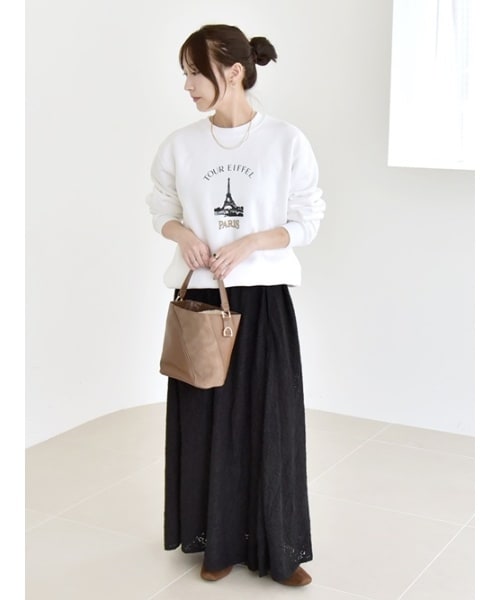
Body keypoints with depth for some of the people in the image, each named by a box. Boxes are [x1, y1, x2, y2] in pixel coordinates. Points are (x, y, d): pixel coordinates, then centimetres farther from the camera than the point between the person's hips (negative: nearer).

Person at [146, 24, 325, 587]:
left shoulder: (286, 140, -6)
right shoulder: (180, 144, 1)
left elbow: (308, 221, -1)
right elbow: (161, 209, 14)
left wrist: (250, 244, -16)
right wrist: (182, 232, -8)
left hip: (264, 300, -2)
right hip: (200, 299, 2)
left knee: (270, 422, 3)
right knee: (206, 422, 8)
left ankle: (278, 549, 19)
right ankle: (218, 542, 25)